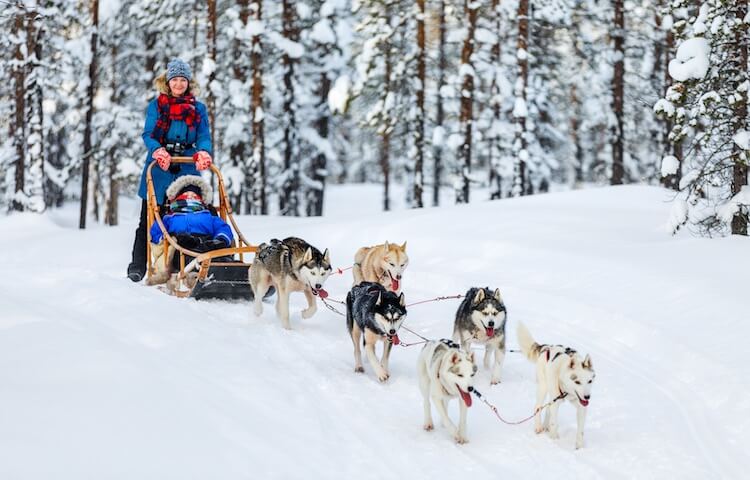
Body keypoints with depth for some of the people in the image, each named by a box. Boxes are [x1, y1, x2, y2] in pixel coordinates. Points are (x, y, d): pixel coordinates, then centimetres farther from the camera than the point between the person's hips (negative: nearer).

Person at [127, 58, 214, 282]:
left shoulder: (198, 109, 12)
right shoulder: (156, 105, 8)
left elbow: (204, 136, 3)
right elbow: (148, 134, -2)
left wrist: (203, 152, -21)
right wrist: (158, 151, -23)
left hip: (187, 170, 1)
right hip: (159, 169, -1)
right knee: (148, 220, 1)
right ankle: (137, 267, 5)